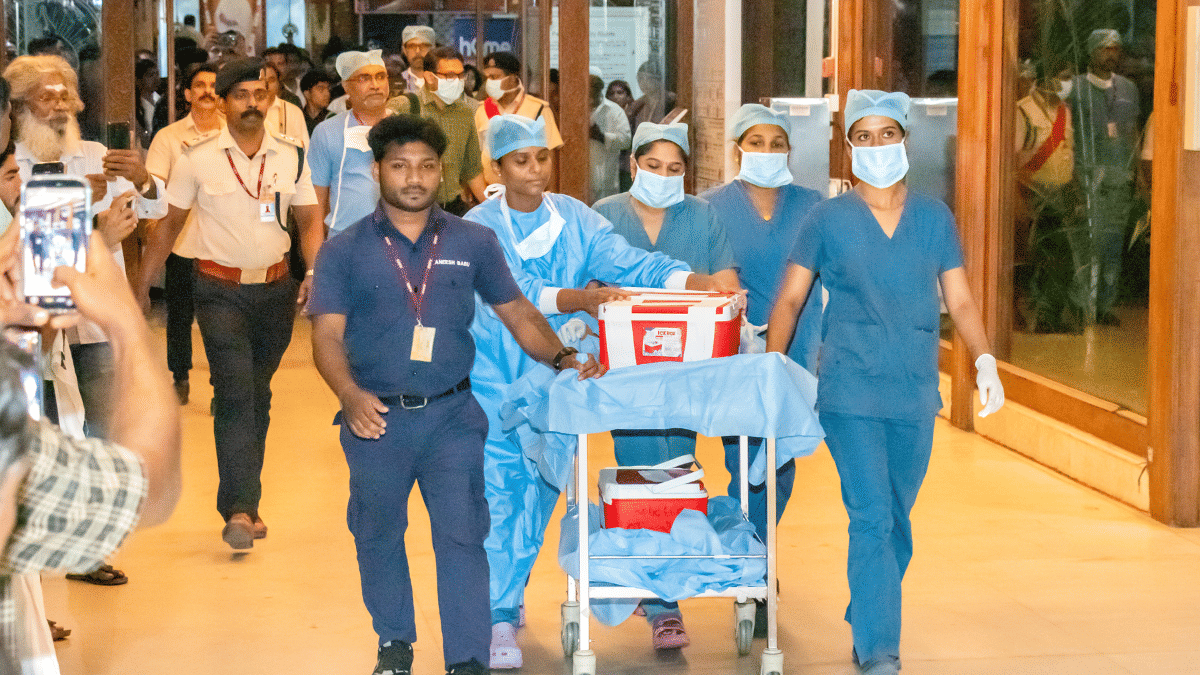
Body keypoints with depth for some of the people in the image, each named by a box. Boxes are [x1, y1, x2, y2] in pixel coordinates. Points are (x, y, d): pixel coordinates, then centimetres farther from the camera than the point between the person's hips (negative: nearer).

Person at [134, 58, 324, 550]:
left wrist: (315, 272, -7)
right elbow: (169, 224, 3)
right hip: (220, 289, -3)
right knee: (235, 393, -16)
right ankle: (239, 509, -19)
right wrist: (141, 287, 5)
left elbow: (310, 218, 9)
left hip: (276, 288, 3)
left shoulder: (291, 155, 3)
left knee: (258, 396, 10)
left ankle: (243, 504, 23)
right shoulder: (197, 157, -4)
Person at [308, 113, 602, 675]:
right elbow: (327, 336, -5)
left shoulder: (474, 243, 8)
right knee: (379, 534, 12)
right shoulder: (343, 251, 3)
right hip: (375, 418, 1)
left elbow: (517, 312, 12)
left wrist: (561, 357, -5)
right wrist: (350, 394, -22)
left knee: (461, 533, -8)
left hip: (452, 416, 0)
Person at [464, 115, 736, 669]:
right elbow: (519, 294, -22)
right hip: (496, 378, -4)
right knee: (500, 492, -7)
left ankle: (508, 589, 28)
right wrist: (584, 297, -39)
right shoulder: (480, 227, -9)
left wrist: (699, 282, -25)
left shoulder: (573, 218, 3)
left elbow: (630, 262, -8)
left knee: (540, 492, 9)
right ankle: (500, 618, -1)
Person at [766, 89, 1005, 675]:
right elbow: (789, 300, 3)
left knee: (896, 519, 12)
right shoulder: (827, 220, 1)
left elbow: (960, 301, 9)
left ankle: (866, 624, 31)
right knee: (871, 517, -12)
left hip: (915, 392, 3)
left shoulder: (934, 218, 8)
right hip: (850, 391, -3)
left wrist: (984, 361, -5)